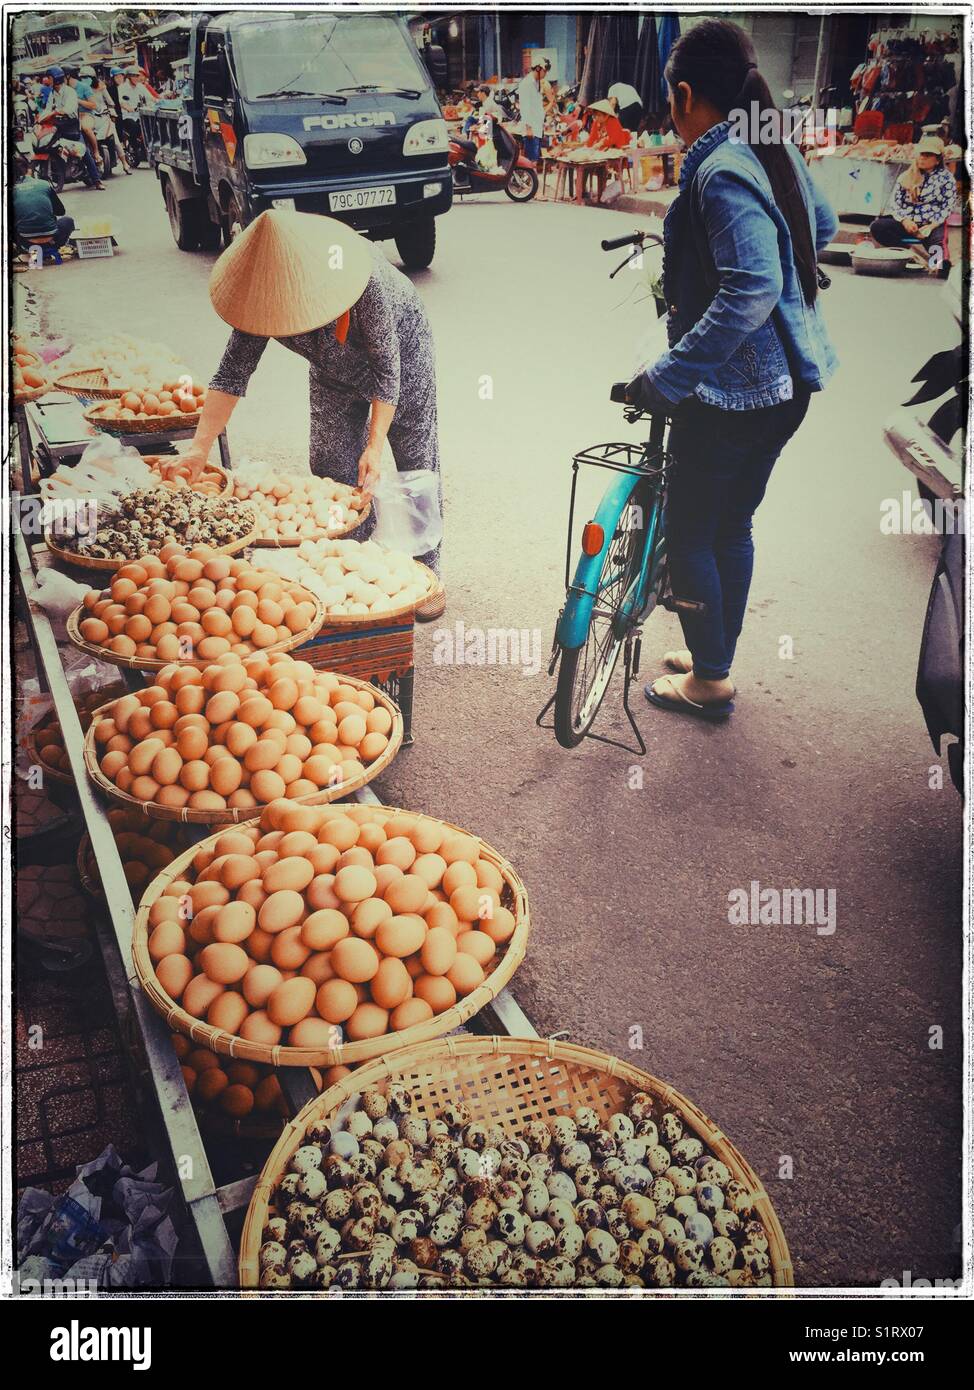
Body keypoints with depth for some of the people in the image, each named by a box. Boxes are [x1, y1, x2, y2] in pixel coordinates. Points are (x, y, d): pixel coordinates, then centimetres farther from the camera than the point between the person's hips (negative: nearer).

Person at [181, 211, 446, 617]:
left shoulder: (364, 277, -41)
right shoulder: (263, 290, -28)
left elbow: (387, 367, -32)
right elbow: (232, 373, -24)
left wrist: (375, 444, -35)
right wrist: (200, 446, -33)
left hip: (400, 350, -4)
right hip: (335, 372, 4)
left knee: (417, 466, -1)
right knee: (332, 473, 3)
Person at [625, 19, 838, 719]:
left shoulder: (722, 171, -21)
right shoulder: (777, 152, 7)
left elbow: (751, 291, -32)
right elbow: (822, 225, 26)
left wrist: (664, 377, -30)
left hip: (730, 390, -9)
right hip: (786, 384, 9)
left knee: (689, 533, 7)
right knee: (734, 525, 20)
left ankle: (710, 682, 19)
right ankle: (716, 655, 35)